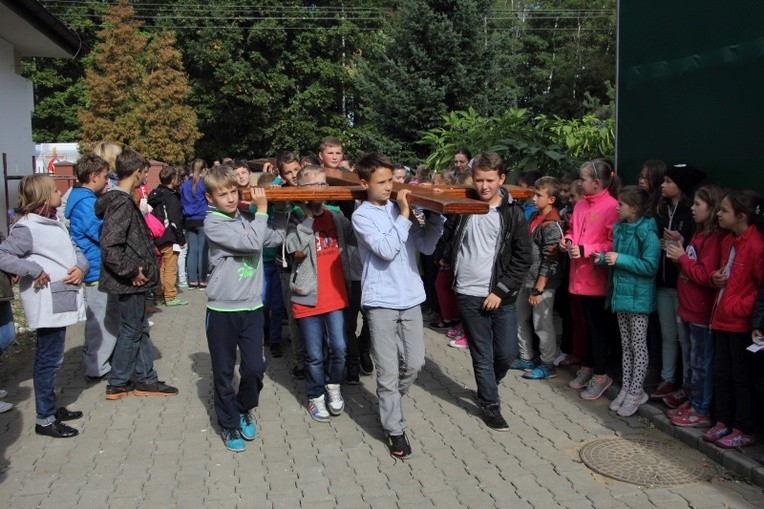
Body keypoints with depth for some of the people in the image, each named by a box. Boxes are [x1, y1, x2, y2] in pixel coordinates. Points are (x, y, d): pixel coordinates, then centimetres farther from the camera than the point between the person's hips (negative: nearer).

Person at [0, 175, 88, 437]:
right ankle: (44, 420, 7)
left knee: (51, 357, 18)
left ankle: (50, 407, 31)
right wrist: (34, 271, -20)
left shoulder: (55, 222, 14)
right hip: (46, 304, -9)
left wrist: (81, 267, -3)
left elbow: (73, 249, 16)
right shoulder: (26, 228, -14)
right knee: (49, 359, -2)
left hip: (61, 301, 9)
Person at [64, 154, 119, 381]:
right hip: (98, 270, -11)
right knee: (103, 320, -2)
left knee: (97, 319, 21)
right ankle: (97, 368, 6)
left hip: (94, 269, 11)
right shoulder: (86, 202, -20)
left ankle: (93, 361, 33)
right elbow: (103, 234, -23)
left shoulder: (84, 199, 13)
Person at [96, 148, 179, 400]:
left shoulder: (124, 200, 10)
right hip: (130, 282, -10)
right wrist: (132, 271, -21)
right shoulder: (122, 203, -20)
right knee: (131, 330, 4)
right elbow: (110, 245, -28)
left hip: (134, 280, 10)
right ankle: (117, 384, 17)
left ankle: (146, 379, 26)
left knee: (140, 329, 16)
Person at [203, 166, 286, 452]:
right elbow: (251, 243, -21)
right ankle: (229, 424, 26)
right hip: (222, 310, -4)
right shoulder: (213, 223, -11)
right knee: (224, 372, 9)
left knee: (255, 368, 3)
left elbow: (276, 237, 11)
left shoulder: (247, 216, 5)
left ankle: (244, 409, 31)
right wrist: (262, 210, -12)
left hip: (252, 307, 4)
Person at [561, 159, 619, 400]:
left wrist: (585, 250, -20)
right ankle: (587, 367, 31)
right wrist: (567, 240, 3)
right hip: (580, 275, 7)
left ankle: (600, 375, 17)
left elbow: (614, 243, -19)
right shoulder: (580, 204, 8)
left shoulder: (611, 206, -15)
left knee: (597, 326, 3)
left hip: (597, 277, -7)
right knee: (588, 323, 18)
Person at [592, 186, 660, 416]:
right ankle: (626, 388, 23)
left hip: (638, 296, -8)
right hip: (621, 293, 8)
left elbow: (650, 266, -22)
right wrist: (603, 258, -2)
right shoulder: (619, 228, 8)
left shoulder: (647, 232, -16)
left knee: (638, 346, 3)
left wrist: (620, 259, -23)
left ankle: (636, 392, 12)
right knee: (626, 345, 14)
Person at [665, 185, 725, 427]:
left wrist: (682, 257, -15)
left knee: (701, 362, 2)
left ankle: (702, 411, 14)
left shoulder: (714, 238, -19)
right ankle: (692, 402, 31)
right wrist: (678, 254, 1)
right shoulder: (700, 233, 11)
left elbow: (706, 275, -23)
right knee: (693, 359, 19)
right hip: (689, 307, 9)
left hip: (701, 312, -9)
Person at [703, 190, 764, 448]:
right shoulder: (728, 241, 9)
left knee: (740, 376, 3)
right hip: (722, 318, 8)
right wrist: (716, 278, 2)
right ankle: (723, 421, 28)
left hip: (741, 322, -8)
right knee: (721, 373, 15)